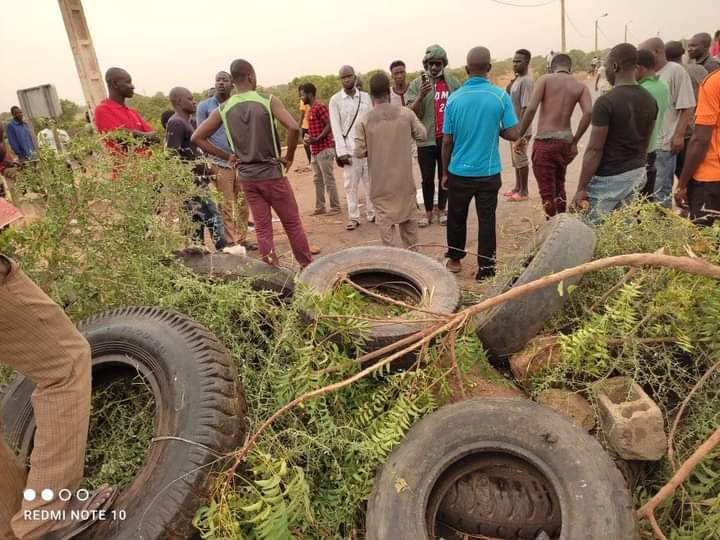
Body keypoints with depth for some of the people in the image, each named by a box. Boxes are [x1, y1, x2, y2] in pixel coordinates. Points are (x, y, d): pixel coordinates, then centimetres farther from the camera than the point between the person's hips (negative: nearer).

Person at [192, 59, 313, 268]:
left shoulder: (223, 109, 2)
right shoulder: (269, 102, -9)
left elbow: (197, 137, 2)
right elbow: (294, 128, -23)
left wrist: (227, 156, 5)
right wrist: (289, 157, -9)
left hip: (246, 177, 4)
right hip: (273, 174, -3)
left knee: (262, 228, 11)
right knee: (292, 224, 10)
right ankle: (307, 267, 21)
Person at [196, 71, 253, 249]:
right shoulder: (204, 106, 2)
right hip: (220, 163, -3)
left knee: (243, 203, 4)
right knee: (226, 205, -1)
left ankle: (242, 238, 14)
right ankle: (230, 242, 7)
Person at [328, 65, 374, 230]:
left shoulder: (365, 97, 9)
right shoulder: (335, 100, 1)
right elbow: (335, 127, -3)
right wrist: (341, 151, -11)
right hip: (350, 148, -2)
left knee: (371, 182, 6)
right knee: (351, 184, 1)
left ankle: (373, 214, 16)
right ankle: (353, 217, 9)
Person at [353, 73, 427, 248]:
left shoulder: (364, 120, -9)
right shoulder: (406, 113, -6)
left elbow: (359, 152, -8)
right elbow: (422, 134, 6)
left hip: (380, 180, -2)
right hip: (404, 176, 2)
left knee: (385, 218, 7)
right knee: (408, 215, 16)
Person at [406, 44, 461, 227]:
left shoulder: (453, 82, 4)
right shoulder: (416, 84, -2)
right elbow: (412, 113, -9)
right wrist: (421, 95, -26)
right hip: (426, 139, -2)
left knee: (445, 176, 10)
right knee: (427, 177, 5)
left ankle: (441, 209, 24)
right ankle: (428, 212, 17)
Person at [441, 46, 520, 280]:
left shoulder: (454, 98, -6)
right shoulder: (500, 96, -8)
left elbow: (447, 141, -3)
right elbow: (514, 134, -8)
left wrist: (445, 172, 8)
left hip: (459, 171, 1)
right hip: (489, 172, 0)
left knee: (456, 217, 17)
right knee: (486, 219, 8)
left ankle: (454, 259, 33)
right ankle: (486, 268, 13)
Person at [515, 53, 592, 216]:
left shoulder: (545, 79, 2)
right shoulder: (581, 86, 10)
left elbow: (531, 109, -12)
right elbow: (589, 113, -7)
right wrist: (574, 141, 0)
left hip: (545, 142, -5)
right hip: (565, 142, 5)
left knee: (547, 191, 2)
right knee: (559, 186, 23)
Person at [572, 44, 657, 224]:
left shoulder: (606, 101, -17)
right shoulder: (649, 100, 7)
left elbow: (594, 150, -18)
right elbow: (645, 143, 16)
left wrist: (581, 188, -13)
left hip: (609, 179, -8)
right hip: (637, 174, 8)